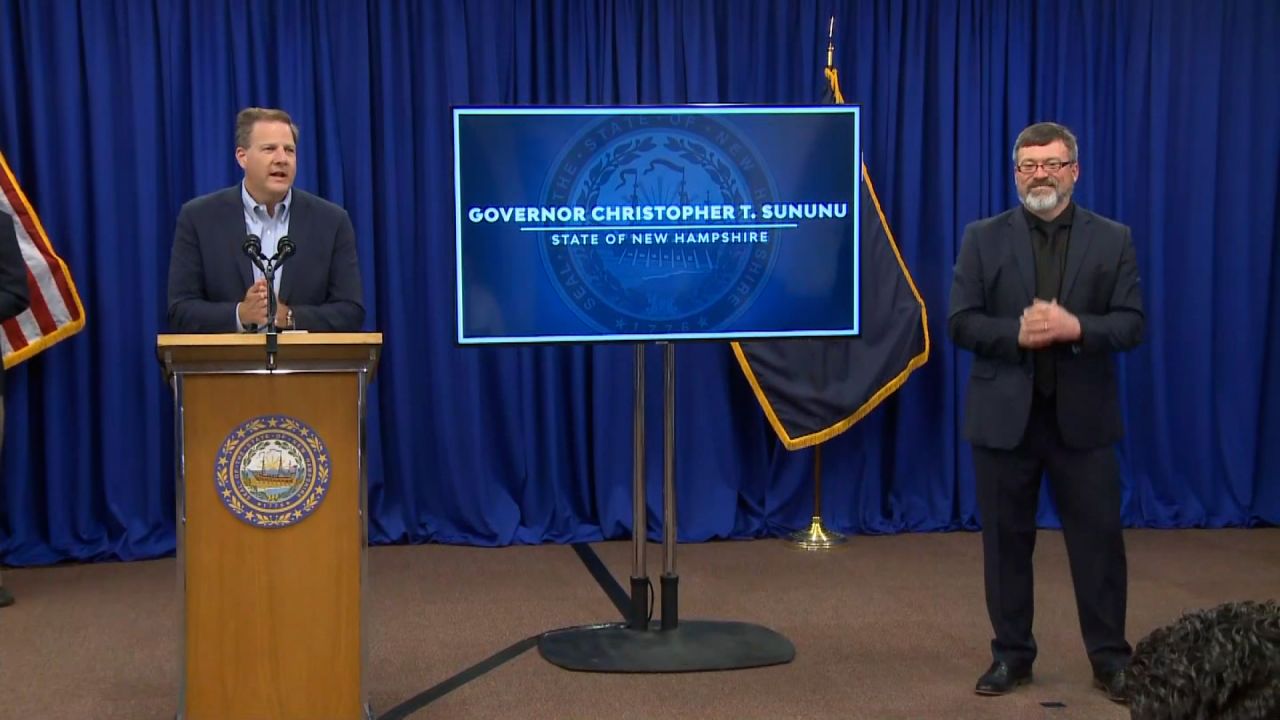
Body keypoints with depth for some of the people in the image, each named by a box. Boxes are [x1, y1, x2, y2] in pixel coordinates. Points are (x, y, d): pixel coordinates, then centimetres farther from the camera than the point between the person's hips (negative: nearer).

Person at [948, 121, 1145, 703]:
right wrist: (1018, 333, -19)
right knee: (1006, 539, 8)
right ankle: (1011, 654, 20)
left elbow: (1131, 325, -3)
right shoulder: (983, 239, 3)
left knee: (1098, 538, 4)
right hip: (1004, 415, 0)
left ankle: (1110, 657, 16)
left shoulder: (1113, 240, 3)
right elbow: (960, 323, -3)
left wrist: (1076, 327, -20)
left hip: (1082, 415, 0)